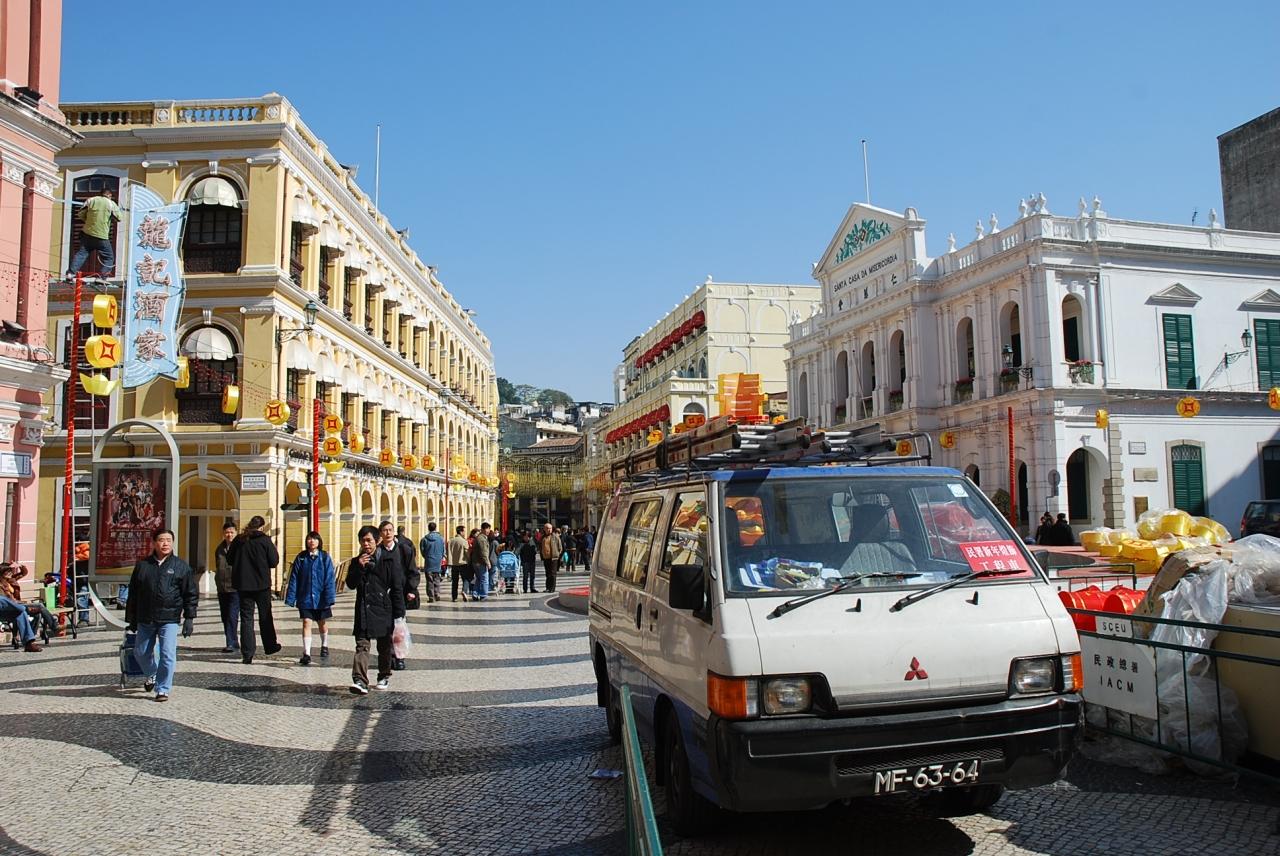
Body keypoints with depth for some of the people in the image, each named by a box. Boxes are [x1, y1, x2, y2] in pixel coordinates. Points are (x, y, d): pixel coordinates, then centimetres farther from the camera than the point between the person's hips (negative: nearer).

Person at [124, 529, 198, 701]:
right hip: (145, 619, 3)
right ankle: (151, 675, 43)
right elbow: (133, 593, 11)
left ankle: (163, 689, 2)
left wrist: (189, 618, -4)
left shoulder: (181, 566, 0)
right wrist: (131, 619, 11)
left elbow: (191, 594, 2)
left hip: (169, 618, -3)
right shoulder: (142, 565, 5)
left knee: (167, 655, -9)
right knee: (140, 653, 14)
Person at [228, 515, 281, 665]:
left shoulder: (239, 540, 0)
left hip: (243, 584, 2)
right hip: (262, 584, -2)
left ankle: (247, 654, 0)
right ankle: (270, 646, 25)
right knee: (265, 616, 14)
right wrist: (274, 550, 8)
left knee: (246, 617, 4)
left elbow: (230, 559, 8)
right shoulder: (265, 540, -10)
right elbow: (274, 562, -9)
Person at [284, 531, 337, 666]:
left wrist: (330, 597, -13)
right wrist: (291, 598, -4)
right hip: (305, 598, 0)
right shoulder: (301, 558, -2)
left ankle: (324, 646, 39)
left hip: (320, 597, 0)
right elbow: (294, 579, -1)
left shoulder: (325, 558, -6)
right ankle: (306, 654, -2)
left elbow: (330, 578, -8)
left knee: (322, 623, 17)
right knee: (306, 623, -6)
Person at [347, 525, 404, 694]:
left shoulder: (389, 560, -4)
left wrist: (399, 614, -7)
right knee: (362, 645, -10)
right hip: (363, 610, 2)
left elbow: (397, 587, -4)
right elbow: (350, 584, 1)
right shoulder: (356, 561, 8)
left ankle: (384, 676, 29)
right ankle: (360, 680, -19)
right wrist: (359, 568, -14)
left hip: (384, 610, -2)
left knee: (384, 645, 12)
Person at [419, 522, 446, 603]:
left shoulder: (424, 539, -7)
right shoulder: (441, 538, -2)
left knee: (430, 580, 3)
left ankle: (431, 597, 1)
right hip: (438, 563, 2)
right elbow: (443, 550, 3)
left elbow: (422, 551, 1)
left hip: (429, 562, -2)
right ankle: (437, 594, 5)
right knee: (437, 579, 14)